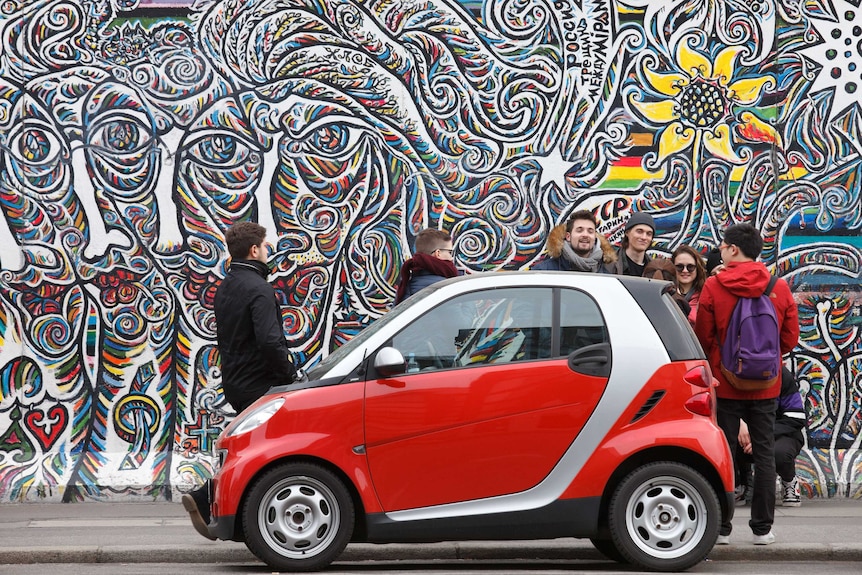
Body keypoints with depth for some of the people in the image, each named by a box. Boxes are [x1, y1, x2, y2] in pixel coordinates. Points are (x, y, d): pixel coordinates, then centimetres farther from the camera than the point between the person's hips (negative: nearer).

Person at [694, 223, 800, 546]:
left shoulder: (713, 287, -10)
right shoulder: (780, 287, -2)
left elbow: (703, 337, -5)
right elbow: (790, 338, 3)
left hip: (725, 384, -2)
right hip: (765, 386, 2)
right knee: (764, 454, 8)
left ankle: (721, 528, 6)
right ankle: (762, 528, 9)